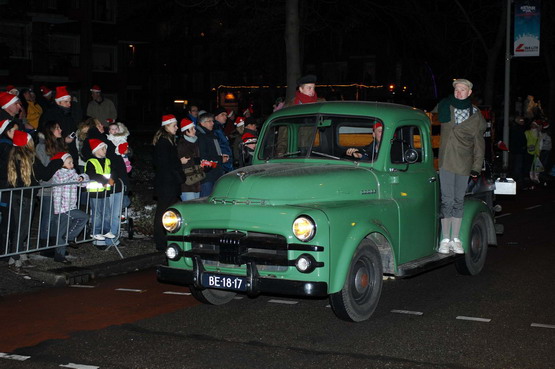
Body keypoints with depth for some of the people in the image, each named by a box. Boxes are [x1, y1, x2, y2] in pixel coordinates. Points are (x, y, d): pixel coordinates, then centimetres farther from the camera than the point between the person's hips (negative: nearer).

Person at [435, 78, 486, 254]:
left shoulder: (476, 115, 8)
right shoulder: (444, 106, 8)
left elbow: (479, 143, 9)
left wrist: (477, 167, 2)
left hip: (464, 164, 1)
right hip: (445, 160, -1)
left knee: (459, 201, 5)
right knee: (447, 200, -6)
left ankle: (455, 239, 12)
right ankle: (445, 239, -1)